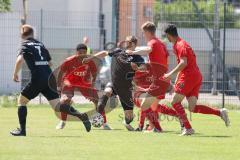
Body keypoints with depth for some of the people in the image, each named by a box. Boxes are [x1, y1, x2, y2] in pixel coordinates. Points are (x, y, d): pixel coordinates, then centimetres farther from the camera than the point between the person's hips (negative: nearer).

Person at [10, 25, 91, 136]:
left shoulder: (26, 45, 2)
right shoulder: (41, 44, 21)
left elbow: (19, 60, -15)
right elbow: (49, 62, 24)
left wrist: (15, 74, -3)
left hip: (37, 79, -5)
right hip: (50, 78, 5)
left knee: (21, 100, 13)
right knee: (57, 106, 1)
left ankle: (22, 130, 8)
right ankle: (81, 116, -20)